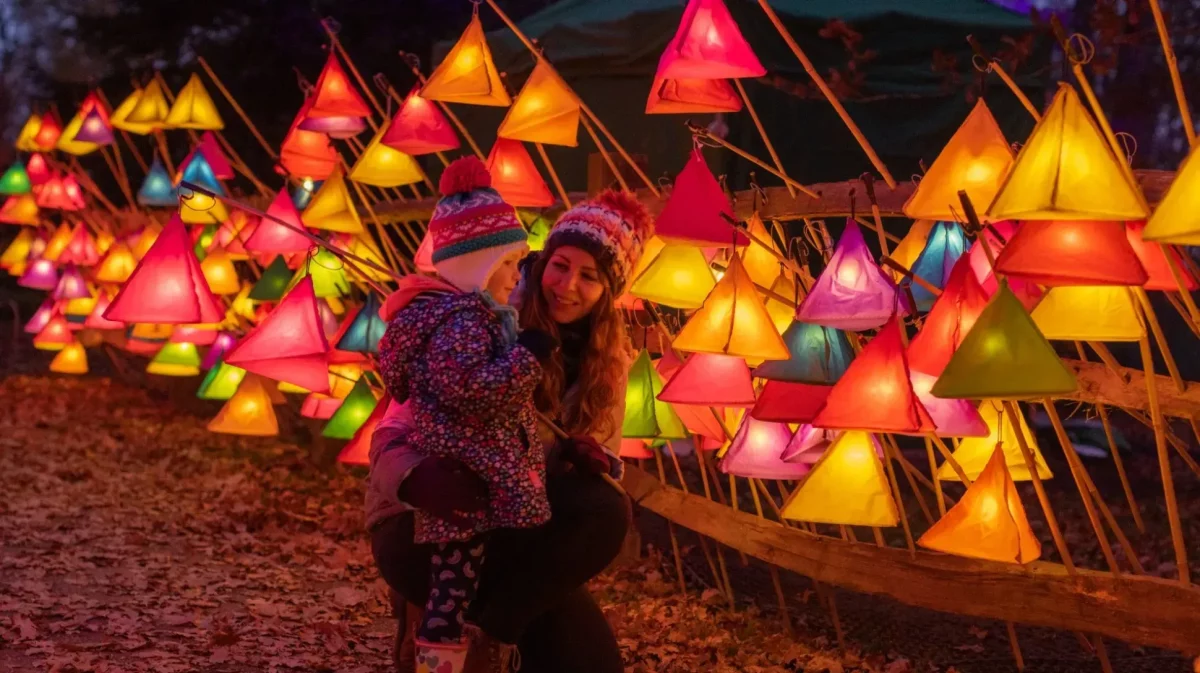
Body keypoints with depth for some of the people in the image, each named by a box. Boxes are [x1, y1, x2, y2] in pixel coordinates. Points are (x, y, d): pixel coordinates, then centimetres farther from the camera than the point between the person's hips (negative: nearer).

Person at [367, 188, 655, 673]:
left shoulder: (607, 359, 2)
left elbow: (600, 452, 6)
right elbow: (393, 435, -20)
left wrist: (590, 459, -21)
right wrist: (415, 478, -46)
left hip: (510, 528, 5)